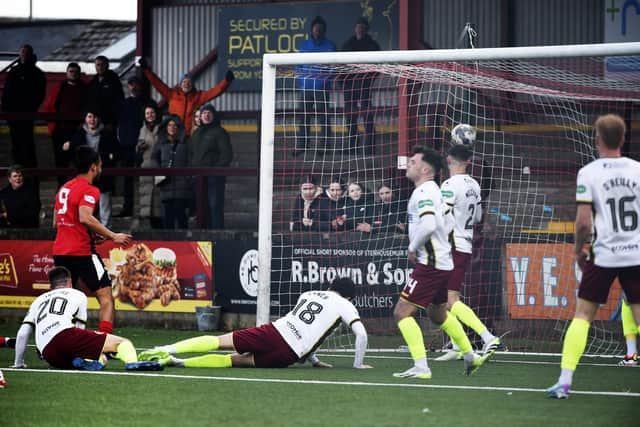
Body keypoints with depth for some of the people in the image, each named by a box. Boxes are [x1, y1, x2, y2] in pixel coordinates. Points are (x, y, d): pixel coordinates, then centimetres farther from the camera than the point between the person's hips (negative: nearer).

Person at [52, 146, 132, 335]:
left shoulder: (64, 188, 17)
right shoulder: (89, 190, -8)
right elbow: (85, 218, -24)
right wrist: (112, 236, -19)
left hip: (60, 251, 8)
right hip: (81, 252, -8)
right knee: (106, 297, -5)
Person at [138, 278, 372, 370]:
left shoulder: (308, 294, 30)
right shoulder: (344, 305, 12)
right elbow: (361, 333, 0)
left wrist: (314, 360, 41)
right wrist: (358, 364, 13)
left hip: (274, 331, 4)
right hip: (289, 354, -4)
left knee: (220, 342, 4)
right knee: (235, 360, -1)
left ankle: (169, 350, -16)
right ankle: (177, 361, -19)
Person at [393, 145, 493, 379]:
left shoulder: (423, 192, -15)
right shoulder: (433, 190, 17)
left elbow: (428, 225, -30)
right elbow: (447, 224, 25)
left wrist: (413, 248, -16)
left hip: (430, 263, -11)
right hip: (443, 262, 11)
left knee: (402, 312, -11)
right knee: (438, 313, 27)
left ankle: (421, 367, -17)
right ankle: (470, 357, 36)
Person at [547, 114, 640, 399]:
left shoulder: (588, 173, -5)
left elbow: (583, 222, -9)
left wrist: (579, 249, 8)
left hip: (604, 255, -2)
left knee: (582, 314, 7)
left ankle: (565, 381, 1)